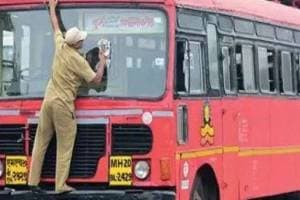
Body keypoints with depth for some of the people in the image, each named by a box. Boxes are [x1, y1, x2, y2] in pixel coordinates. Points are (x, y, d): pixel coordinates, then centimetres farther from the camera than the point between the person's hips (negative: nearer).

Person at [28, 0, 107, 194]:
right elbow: (96, 79, -7)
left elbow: (56, 27, 22)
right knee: (64, 146, -1)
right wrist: (103, 62, 7)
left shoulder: (60, 46, 4)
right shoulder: (79, 61, -13)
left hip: (48, 100, 7)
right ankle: (61, 185, -3)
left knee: (41, 141, 9)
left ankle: (33, 180, 10)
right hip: (63, 105, -6)